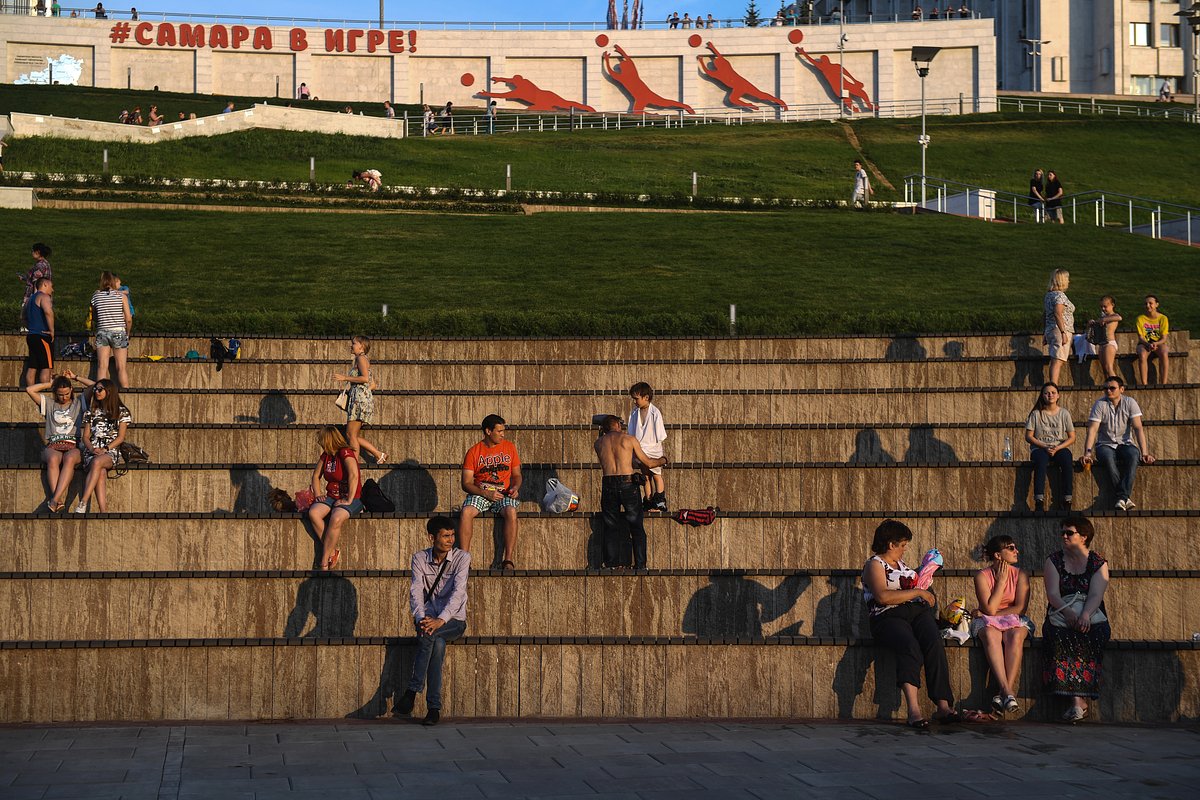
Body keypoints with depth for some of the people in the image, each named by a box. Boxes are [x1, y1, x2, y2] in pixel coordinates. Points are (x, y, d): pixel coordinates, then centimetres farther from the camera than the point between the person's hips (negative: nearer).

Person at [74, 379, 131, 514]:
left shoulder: (121, 412, 11)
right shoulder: (91, 412, 21)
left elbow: (120, 437, 4)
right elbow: (85, 436, 16)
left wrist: (105, 450, -11)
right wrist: (92, 448, -6)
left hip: (111, 451, -2)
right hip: (93, 450, 2)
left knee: (97, 462, -38)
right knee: (101, 473, -32)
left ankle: (83, 503, -46)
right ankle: (103, 512, -45)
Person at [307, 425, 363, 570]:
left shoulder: (345, 453, -14)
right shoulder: (326, 455, 11)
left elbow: (354, 476, -27)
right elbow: (316, 476, 23)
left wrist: (348, 500, -27)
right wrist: (317, 493, 6)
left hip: (351, 499, -7)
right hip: (331, 497, 7)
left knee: (336, 519, -36)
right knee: (313, 513, -24)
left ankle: (324, 563, -26)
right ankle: (332, 552, -16)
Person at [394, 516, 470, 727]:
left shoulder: (462, 557, -7)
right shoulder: (420, 558, 1)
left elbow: (458, 592, -20)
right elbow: (416, 592, -9)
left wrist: (441, 620, -34)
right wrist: (422, 618, -29)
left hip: (453, 620, -2)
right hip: (428, 617, 2)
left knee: (429, 635, -34)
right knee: (438, 644, -32)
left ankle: (413, 690, -26)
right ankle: (434, 707, -30)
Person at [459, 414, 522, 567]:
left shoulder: (509, 447, 8)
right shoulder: (474, 452, 0)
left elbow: (516, 475, 16)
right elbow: (466, 483, -3)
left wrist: (515, 488, -8)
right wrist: (486, 493, -18)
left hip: (503, 494, 1)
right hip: (479, 493, -1)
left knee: (511, 512, -34)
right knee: (466, 512, -33)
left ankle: (508, 560, -33)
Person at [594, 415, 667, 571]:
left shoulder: (598, 443, 10)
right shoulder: (629, 439, 5)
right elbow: (648, 462, 10)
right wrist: (662, 460, 30)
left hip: (608, 484, 2)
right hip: (628, 483, -2)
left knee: (611, 526, 12)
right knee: (636, 526, 6)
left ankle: (612, 562, 7)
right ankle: (640, 563, 3)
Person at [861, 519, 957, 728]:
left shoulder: (901, 563, 27)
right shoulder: (874, 564, 2)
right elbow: (883, 596, -15)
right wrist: (917, 592, -11)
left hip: (918, 611, 6)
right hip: (888, 617, -6)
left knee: (934, 643, -27)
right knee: (910, 646, -37)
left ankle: (943, 706, -37)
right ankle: (913, 709, -50)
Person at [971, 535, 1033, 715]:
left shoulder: (1020, 575, 1)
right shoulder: (982, 576, -5)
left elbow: (1020, 608, -6)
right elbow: (990, 609, -14)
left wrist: (994, 614, -11)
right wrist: (1001, 581, -10)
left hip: (1014, 620, 1)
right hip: (988, 622, -1)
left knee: (1015, 636, -35)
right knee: (990, 635, -37)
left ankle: (1004, 693, -42)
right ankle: (1008, 692, -48)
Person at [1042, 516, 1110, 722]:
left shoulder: (1098, 563, 8)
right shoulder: (1054, 561, 10)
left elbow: (1096, 595, -7)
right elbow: (1053, 594, -2)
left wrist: (1085, 615, -27)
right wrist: (1068, 612, -22)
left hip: (1092, 615, 0)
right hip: (1061, 615, 1)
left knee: (1093, 634, -35)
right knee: (1060, 636, -34)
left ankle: (1077, 702, -39)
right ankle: (1079, 701, -41)